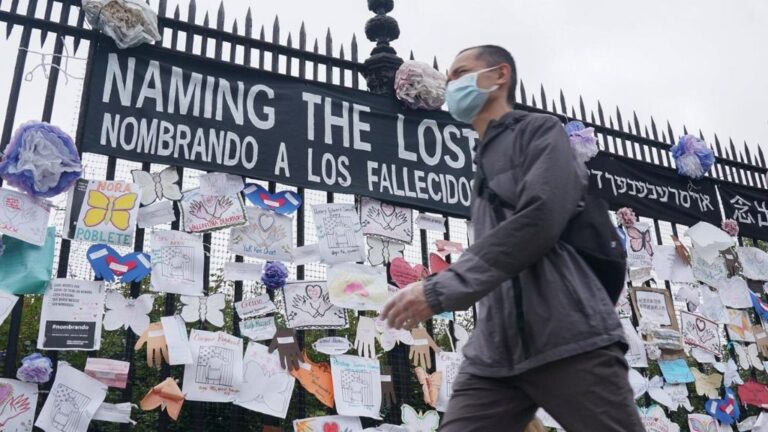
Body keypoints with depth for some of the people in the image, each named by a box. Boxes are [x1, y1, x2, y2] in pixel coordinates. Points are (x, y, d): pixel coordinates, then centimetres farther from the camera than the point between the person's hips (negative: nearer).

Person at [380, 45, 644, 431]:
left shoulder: (540, 131, 5)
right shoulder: (482, 165, 27)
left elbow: (539, 222, -12)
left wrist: (440, 290, -14)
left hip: (570, 340, -6)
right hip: (494, 352, 7)